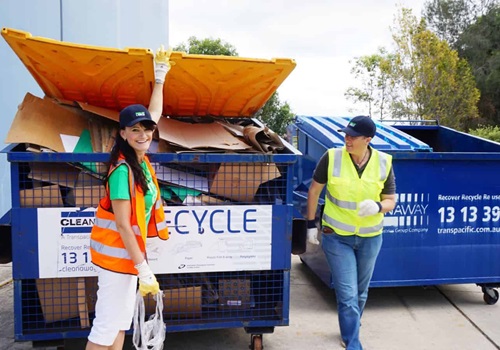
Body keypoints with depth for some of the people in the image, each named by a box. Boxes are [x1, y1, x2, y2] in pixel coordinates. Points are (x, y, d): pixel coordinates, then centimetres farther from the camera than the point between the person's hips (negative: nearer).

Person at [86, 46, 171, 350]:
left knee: (122, 321, 16)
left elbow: (155, 113, 19)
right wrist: (143, 268, -20)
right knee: (107, 324, -2)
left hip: (129, 251, 9)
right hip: (116, 253, -9)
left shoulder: (140, 159, 2)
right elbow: (123, 225, -21)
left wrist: (160, 78, 23)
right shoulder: (122, 171, -21)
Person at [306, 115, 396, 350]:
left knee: (360, 293, 20)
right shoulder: (332, 157, -14)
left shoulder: (384, 163, -10)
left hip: (370, 238, 3)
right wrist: (311, 224, -1)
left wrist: (378, 206, -24)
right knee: (348, 295, -5)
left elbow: (391, 201, -1)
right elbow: (314, 190, -1)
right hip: (336, 236, -3)